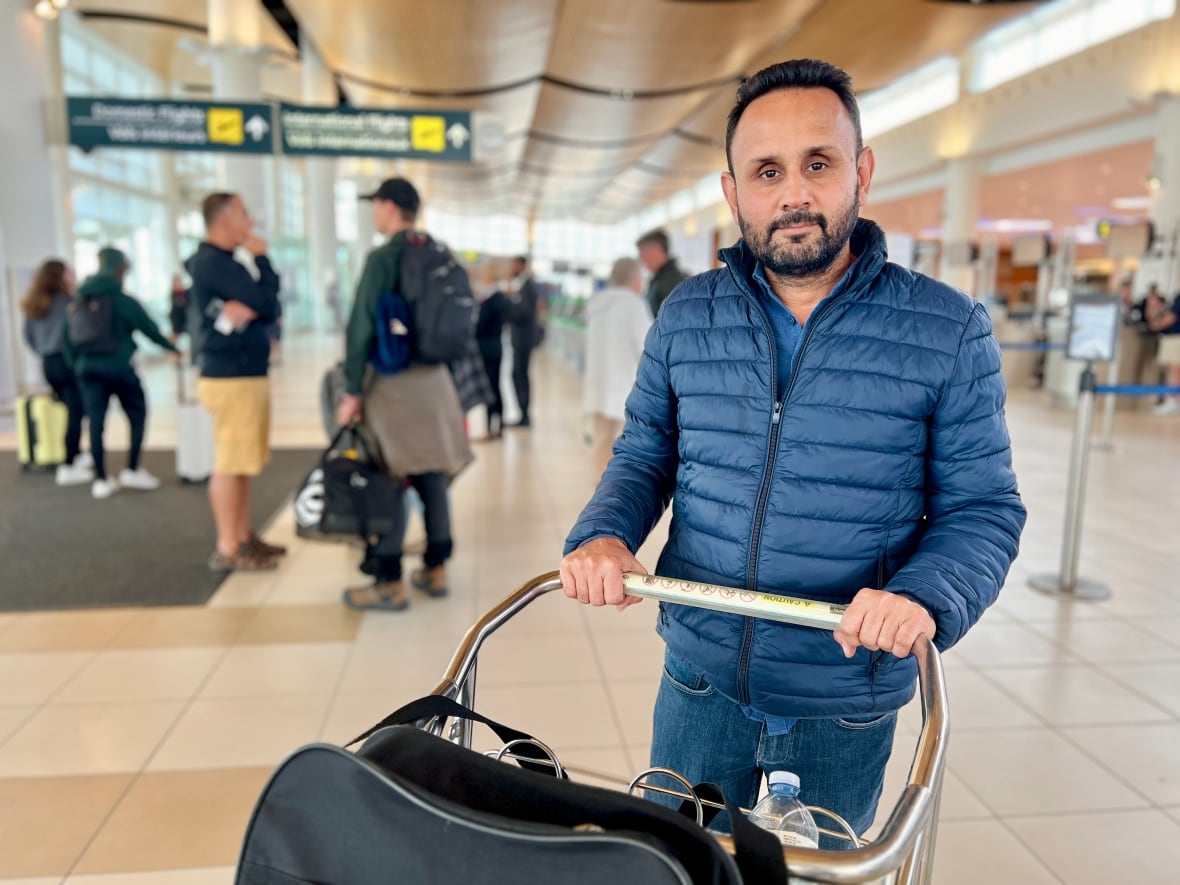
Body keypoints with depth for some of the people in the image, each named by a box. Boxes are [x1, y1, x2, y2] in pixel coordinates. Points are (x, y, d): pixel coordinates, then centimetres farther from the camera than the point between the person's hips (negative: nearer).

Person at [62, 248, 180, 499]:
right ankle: (132, 470, 7)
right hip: (118, 367, -5)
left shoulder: (79, 301, 7)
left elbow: (67, 338, 9)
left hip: (88, 368, 5)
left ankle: (101, 480, 10)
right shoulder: (123, 300, -9)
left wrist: (76, 363, 17)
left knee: (95, 423, 6)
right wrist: (173, 349, 12)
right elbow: (149, 328, -2)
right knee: (137, 416, 10)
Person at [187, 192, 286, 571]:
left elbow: (264, 305, 11)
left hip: (243, 374, 10)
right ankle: (227, 550, 2)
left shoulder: (217, 261, 17)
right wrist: (262, 258, -4)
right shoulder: (215, 262, -14)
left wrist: (249, 309, -12)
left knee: (242, 463, 14)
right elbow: (268, 306, -16)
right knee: (230, 465, -5)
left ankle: (243, 537, 22)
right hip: (233, 378, -10)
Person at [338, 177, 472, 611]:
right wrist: (457, 390, 19)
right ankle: (435, 570, 19)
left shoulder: (383, 257, -10)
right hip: (434, 379, 7)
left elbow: (362, 326, -15)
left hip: (393, 381, -7)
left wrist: (352, 390, -12)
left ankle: (389, 583, 3)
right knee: (433, 477, 10)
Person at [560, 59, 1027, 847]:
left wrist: (924, 596, -26)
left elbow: (982, 508, -6)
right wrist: (603, 535, -14)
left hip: (847, 709, -1)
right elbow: (644, 455, 6)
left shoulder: (948, 332, -10)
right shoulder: (687, 317, -2)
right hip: (700, 684, 2)